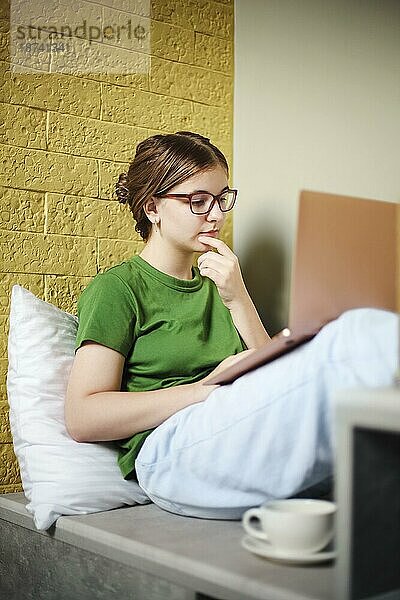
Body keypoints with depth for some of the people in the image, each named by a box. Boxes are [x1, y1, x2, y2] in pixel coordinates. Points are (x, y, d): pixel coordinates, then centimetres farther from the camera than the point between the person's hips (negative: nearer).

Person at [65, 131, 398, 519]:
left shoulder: (215, 285, 26)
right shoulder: (117, 289, 6)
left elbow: (270, 376, 16)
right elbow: (82, 419, -6)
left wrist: (238, 300, 3)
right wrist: (207, 388, -10)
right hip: (171, 450, -6)